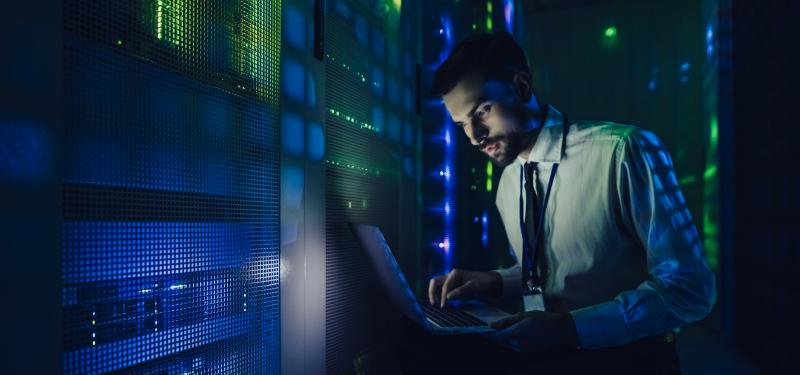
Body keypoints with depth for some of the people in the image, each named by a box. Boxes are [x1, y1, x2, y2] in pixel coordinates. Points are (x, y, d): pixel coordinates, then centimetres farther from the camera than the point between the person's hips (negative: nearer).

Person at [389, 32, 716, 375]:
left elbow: (691, 288, -16)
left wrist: (570, 326, -25)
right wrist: (493, 282, 1)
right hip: (537, 345, 8)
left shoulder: (625, 152, -15)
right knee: (409, 336, -11)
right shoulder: (509, 181, 8)